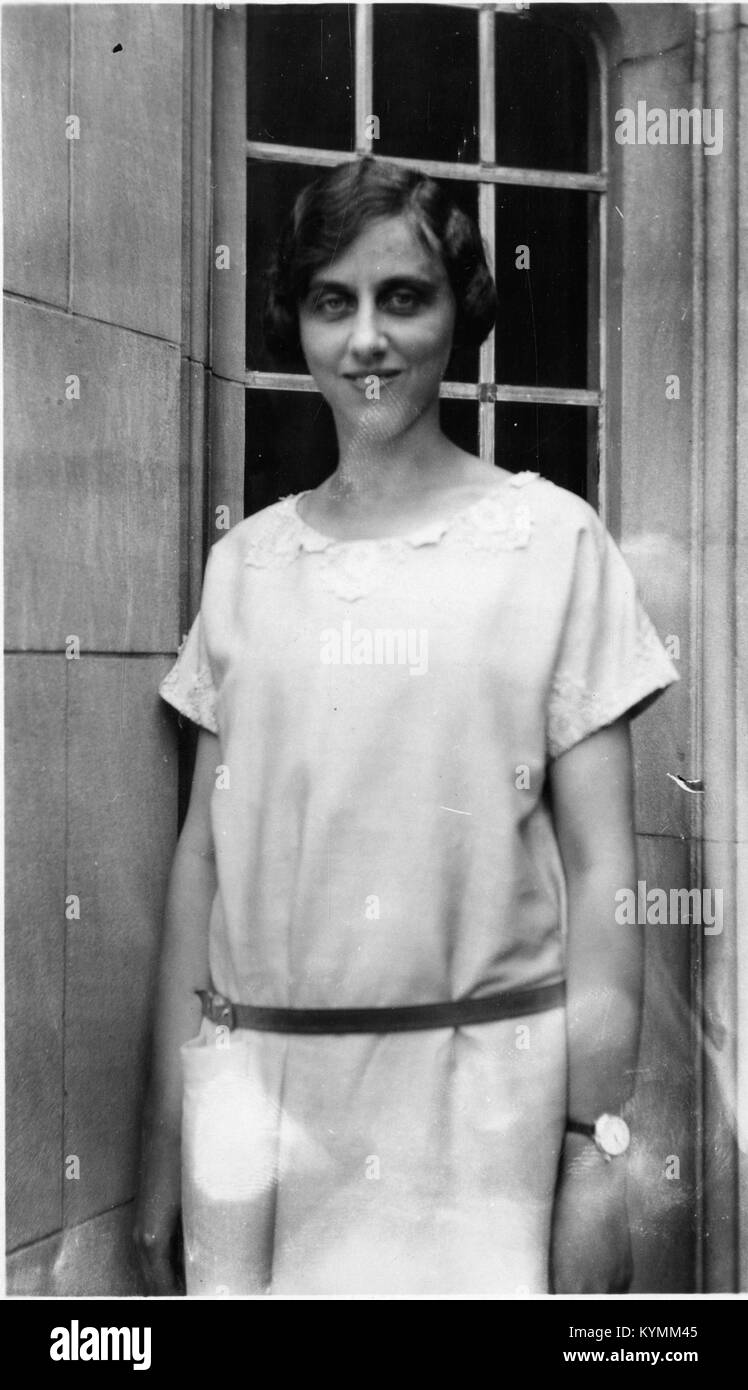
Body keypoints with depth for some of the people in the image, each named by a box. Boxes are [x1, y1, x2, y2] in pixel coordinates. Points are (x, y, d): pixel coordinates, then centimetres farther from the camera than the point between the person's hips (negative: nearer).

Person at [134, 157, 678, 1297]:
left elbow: (600, 865, -4)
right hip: (255, 1075, 3)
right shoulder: (245, 562, 6)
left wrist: (600, 1146, -7)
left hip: (479, 1082, -2)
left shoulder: (551, 539, -2)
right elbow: (205, 851, 7)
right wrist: (169, 1131, 7)